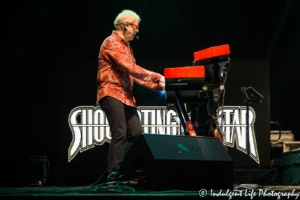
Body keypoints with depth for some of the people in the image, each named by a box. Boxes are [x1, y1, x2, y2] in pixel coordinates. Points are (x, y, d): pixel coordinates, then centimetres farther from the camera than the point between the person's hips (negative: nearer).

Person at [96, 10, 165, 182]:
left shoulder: (127, 47, 25)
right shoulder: (112, 43, -7)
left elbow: (134, 74, 22)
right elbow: (130, 68, -16)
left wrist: (157, 85, 10)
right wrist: (156, 76, -13)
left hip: (126, 96, 9)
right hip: (111, 93, -9)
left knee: (136, 133, 0)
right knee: (120, 133, -17)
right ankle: (114, 174, -17)